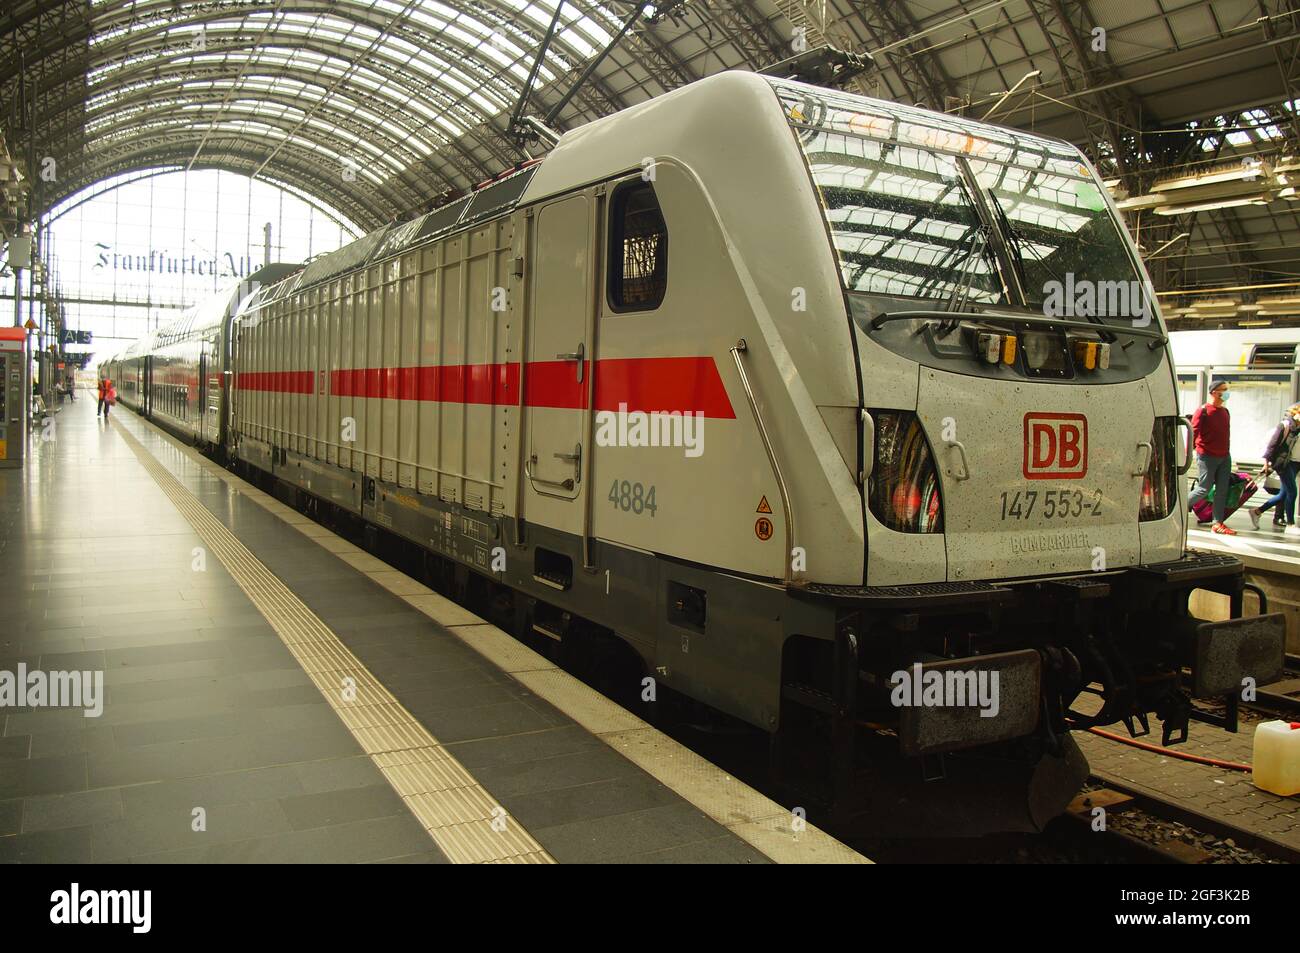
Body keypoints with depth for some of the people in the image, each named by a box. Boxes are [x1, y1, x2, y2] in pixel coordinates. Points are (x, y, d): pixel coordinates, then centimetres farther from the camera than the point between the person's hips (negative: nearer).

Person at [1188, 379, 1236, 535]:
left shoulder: (1224, 411, 12)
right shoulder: (1203, 411, -11)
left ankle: (1217, 523, 7)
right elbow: (1193, 433, -14)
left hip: (1224, 457, 7)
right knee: (1204, 489, -5)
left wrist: (1226, 452, 19)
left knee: (1222, 490, 4)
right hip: (1207, 457, -7)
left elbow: (1225, 434, 19)